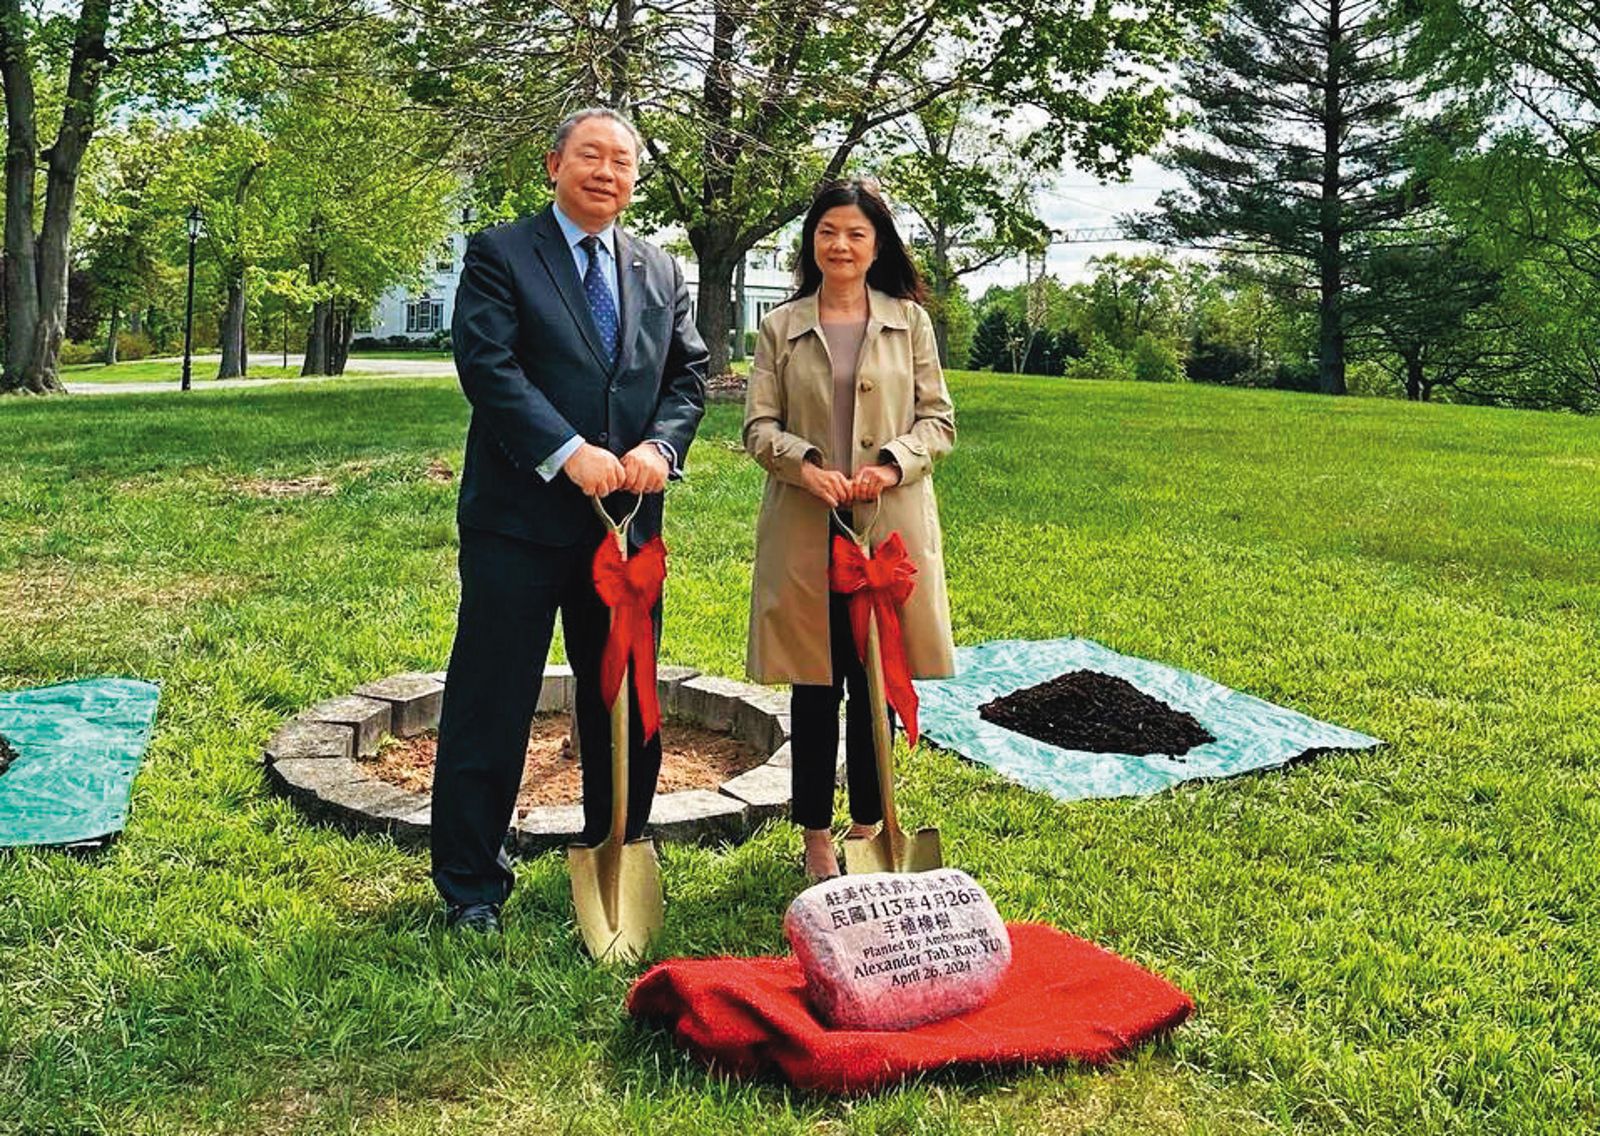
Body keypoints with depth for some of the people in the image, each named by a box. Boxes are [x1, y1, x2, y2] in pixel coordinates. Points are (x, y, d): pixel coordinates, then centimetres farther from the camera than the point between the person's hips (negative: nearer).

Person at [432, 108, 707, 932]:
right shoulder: (500, 254, -1)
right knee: (492, 703, 2)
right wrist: (568, 451, -21)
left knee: (627, 705, 14)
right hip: (521, 516, -5)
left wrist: (661, 444, -9)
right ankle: (471, 886, 16)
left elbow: (689, 371, 10)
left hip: (629, 519, 5)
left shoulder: (661, 272, 15)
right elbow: (487, 364, -12)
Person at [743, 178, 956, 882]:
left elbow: (938, 421, 5)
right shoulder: (781, 327, 7)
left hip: (890, 526, 0)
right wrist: (807, 464, -15)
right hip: (805, 531, 0)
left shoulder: (909, 320, 7)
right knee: (815, 686, 6)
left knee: (877, 682, 6)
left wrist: (892, 464, -13)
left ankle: (870, 826, 21)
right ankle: (817, 834, 18)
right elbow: (758, 426, 3)